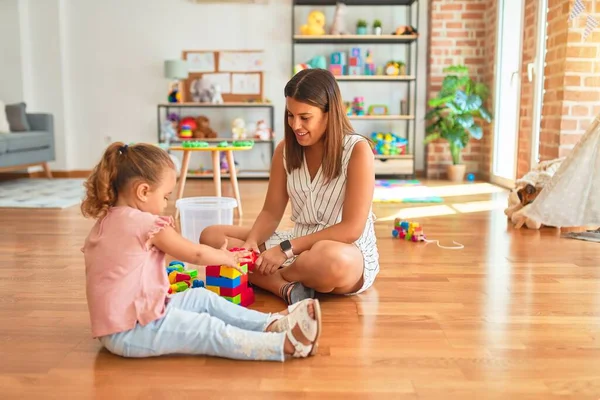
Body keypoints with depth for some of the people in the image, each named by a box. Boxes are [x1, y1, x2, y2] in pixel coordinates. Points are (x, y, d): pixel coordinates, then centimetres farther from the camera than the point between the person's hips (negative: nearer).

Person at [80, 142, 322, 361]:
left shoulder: (104, 223, 9)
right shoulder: (146, 223, -19)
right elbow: (195, 254, -9)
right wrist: (226, 257, 9)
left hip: (117, 324, 9)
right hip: (132, 332, -9)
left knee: (202, 297, 11)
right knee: (211, 331, -13)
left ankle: (271, 324, 7)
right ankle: (286, 344, -18)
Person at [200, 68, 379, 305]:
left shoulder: (358, 150, -16)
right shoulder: (285, 150, 1)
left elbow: (351, 229, -20)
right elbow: (271, 213, 3)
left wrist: (286, 249, -24)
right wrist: (250, 242, -19)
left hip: (349, 253, -5)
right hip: (299, 245, 6)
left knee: (329, 259, -43)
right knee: (211, 236, -5)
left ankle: (260, 277, -11)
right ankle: (287, 287, -24)